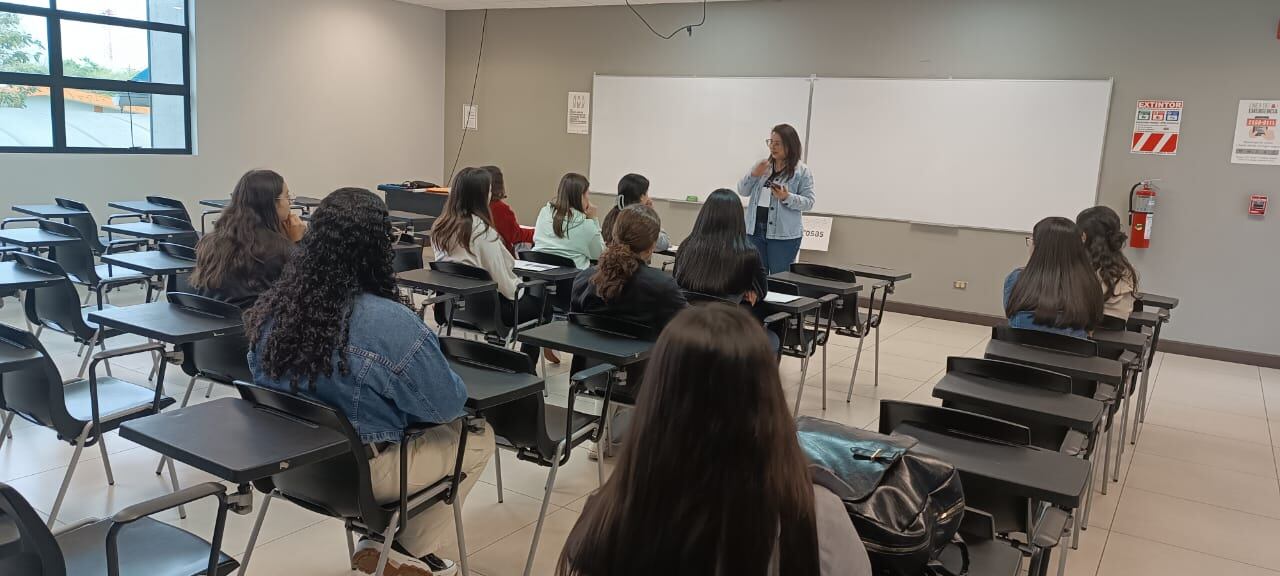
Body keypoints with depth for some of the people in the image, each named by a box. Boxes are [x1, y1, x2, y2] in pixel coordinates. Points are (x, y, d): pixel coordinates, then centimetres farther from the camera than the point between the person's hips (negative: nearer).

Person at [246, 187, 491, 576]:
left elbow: (267, 381, 11)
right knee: (477, 437, 13)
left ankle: (383, 538, 20)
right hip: (359, 475, -6)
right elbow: (446, 405, -16)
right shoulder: (390, 324, -27)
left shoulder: (272, 307, -8)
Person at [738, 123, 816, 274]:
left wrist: (787, 197, -23)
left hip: (784, 235, -4)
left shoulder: (802, 171, -4)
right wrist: (754, 175, -10)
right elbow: (742, 191, 8)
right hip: (755, 230, 5)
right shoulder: (762, 165, 9)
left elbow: (808, 202, -6)